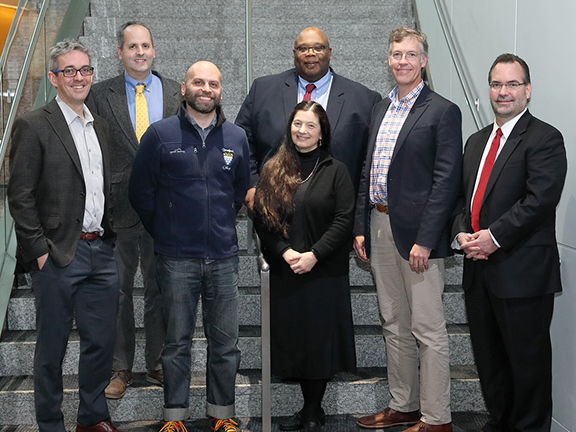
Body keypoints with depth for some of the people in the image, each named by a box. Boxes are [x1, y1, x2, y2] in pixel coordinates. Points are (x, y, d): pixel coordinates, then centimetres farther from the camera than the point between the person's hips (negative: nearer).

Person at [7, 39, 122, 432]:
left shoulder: (100, 126, 14)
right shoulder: (33, 126, -6)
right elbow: (20, 196, -9)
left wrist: (109, 236, 12)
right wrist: (39, 250, -12)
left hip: (101, 252, 6)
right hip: (58, 256, -6)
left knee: (102, 341, 12)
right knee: (52, 348, 6)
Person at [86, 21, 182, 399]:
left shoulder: (177, 94, 5)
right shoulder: (100, 95, 1)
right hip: (118, 208, -1)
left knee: (161, 289, 11)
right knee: (117, 290, 7)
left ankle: (158, 363, 26)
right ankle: (120, 368, 20)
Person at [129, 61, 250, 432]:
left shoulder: (236, 138, 8)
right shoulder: (160, 134, -1)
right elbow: (141, 191, 5)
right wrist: (164, 231, 6)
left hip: (223, 257, 3)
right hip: (177, 258, -2)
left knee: (226, 342, 7)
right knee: (177, 342, 6)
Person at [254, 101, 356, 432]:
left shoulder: (336, 171, 1)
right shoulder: (274, 171, 7)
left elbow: (344, 221, -6)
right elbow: (262, 219, 2)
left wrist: (314, 255, -15)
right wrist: (285, 252, -12)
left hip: (325, 272, -2)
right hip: (285, 272, 3)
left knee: (320, 340, 3)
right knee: (293, 339, 8)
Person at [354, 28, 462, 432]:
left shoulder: (443, 111, -7)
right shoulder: (381, 108, 15)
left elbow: (446, 182, -13)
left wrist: (425, 240, -18)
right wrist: (361, 227, 11)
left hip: (417, 232, -7)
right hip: (380, 227, 8)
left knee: (428, 330, -2)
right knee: (395, 326, 15)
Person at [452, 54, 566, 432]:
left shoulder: (545, 139, -7)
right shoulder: (476, 141, 17)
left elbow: (540, 200, -18)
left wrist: (494, 237, -19)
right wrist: (462, 233, -2)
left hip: (522, 273, -7)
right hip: (479, 270, 7)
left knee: (527, 359, 3)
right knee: (489, 359, 17)